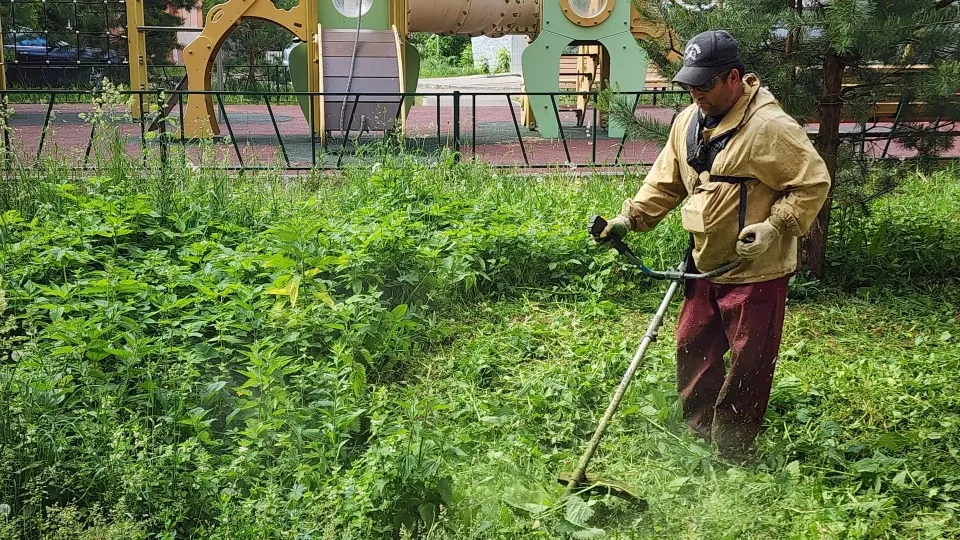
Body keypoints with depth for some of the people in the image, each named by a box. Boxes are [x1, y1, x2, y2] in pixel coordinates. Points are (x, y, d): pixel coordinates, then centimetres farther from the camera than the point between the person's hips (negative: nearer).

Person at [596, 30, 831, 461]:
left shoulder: (770, 127, -20)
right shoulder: (689, 121, 4)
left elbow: (814, 183, -17)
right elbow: (666, 181, 13)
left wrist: (776, 227, -24)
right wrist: (630, 217, 3)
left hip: (755, 272, -8)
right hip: (706, 265, 8)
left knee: (747, 366, 4)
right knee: (692, 349, 17)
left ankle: (731, 455, 17)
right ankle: (698, 431, 35)